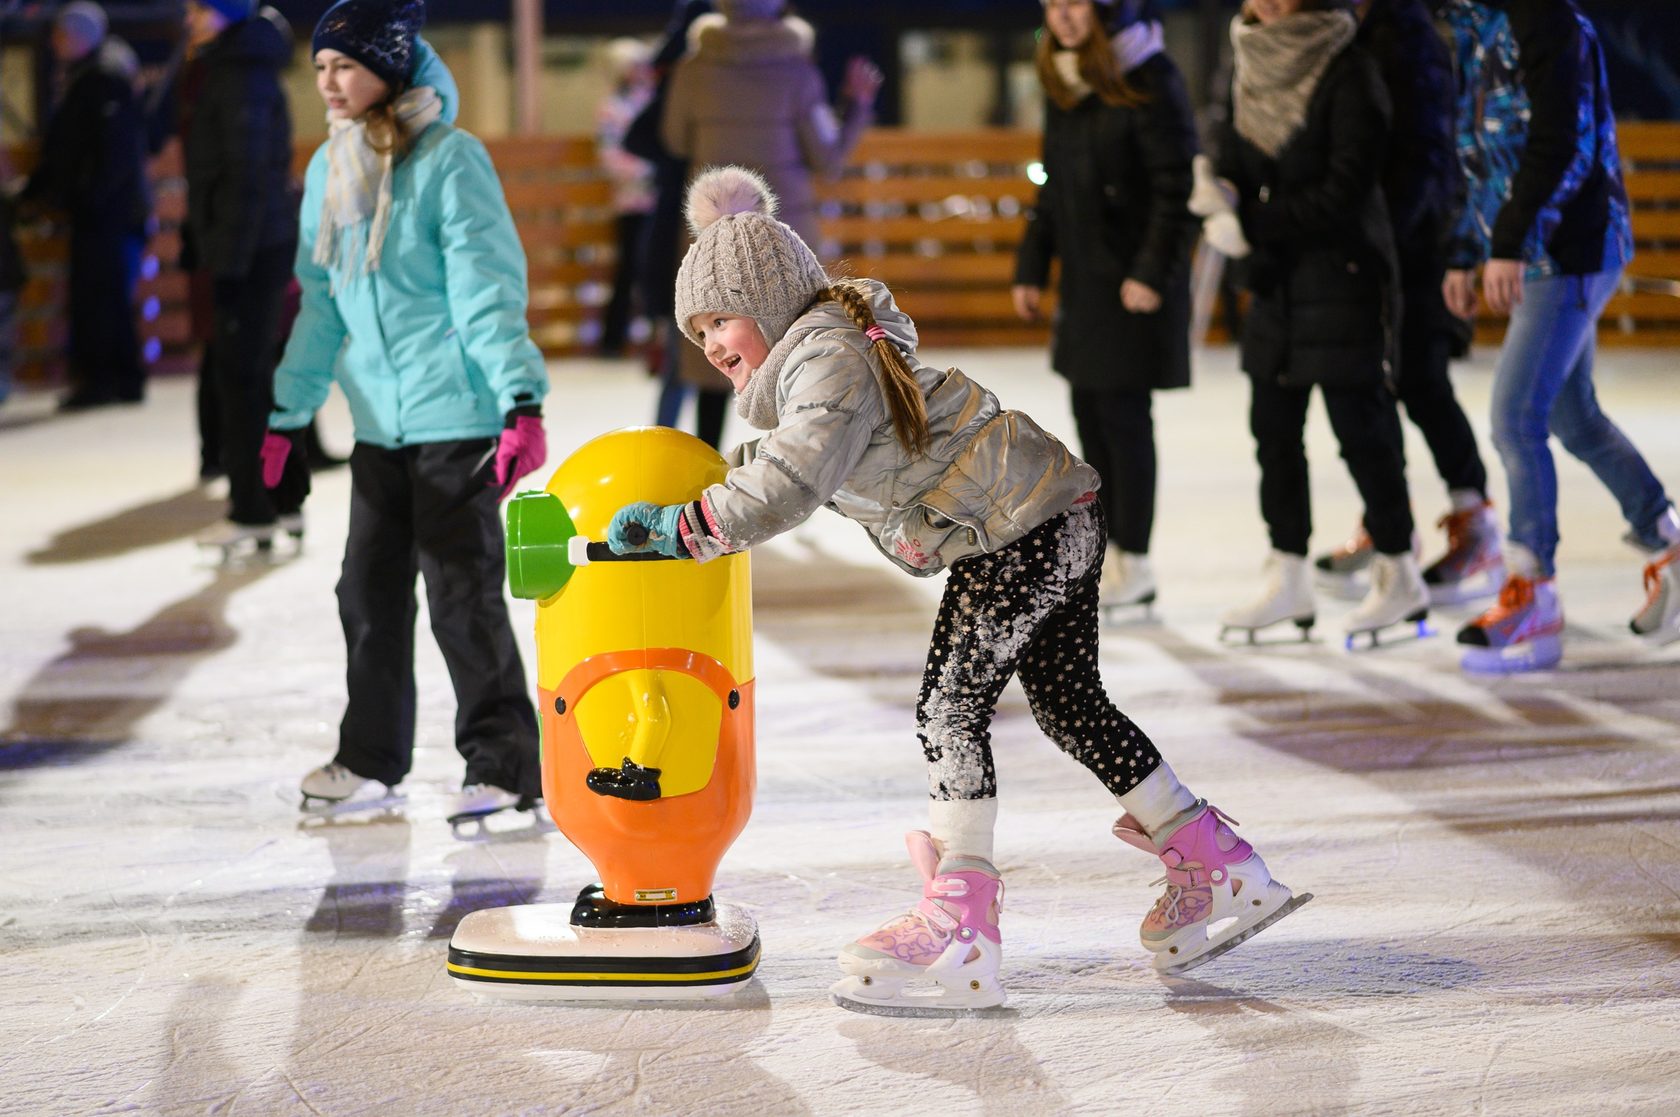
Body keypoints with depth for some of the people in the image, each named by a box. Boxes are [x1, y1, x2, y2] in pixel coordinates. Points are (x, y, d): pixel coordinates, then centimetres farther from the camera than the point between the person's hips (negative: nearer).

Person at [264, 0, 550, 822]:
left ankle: (504, 765, 4)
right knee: (369, 589, 12)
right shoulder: (330, 168, 10)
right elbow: (321, 302, 17)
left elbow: (489, 289, -15)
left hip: (456, 414, -7)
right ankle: (371, 754, 25)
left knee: (463, 592, -5)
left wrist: (523, 401, -22)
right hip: (378, 420, 7)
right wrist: (288, 417, 16)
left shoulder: (449, 159, -11)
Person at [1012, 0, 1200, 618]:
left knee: (1122, 414, -3)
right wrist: (1031, 266, 15)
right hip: (1083, 277, 8)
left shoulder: (1148, 80, -13)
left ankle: (1134, 563, 7)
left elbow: (1177, 184, -15)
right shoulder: (1063, 84, 12)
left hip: (1134, 283, -8)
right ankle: (1107, 550, 21)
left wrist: (1151, 270, -20)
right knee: (1089, 412, 10)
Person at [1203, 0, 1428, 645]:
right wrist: (1225, 190, -9)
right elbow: (1242, 153, 14)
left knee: (1360, 424, -2)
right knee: (1273, 427, 9)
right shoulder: (1256, 69, 8)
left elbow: (1344, 191, -19)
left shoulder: (1348, 74, -15)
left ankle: (1399, 574, 10)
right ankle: (1288, 578, 18)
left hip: (1343, 275, -7)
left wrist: (1253, 225, -17)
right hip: (1277, 279, 8)